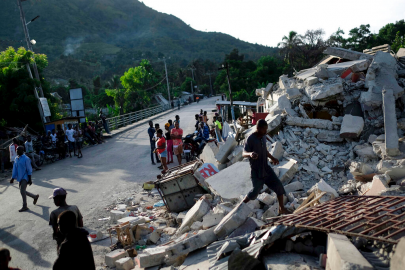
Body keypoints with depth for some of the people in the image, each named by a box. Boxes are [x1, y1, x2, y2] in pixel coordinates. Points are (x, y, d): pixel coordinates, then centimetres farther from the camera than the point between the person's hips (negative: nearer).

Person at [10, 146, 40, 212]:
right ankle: (35, 197, 32)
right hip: (20, 178, 8)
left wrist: (30, 179, -14)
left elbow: (29, 170, -13)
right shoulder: (16, 159, 9)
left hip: (25, 177, -8)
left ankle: (24, 206, -2)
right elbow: (15, 169, 14)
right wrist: (12, 178, 10)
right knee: (22, 191, 11)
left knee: (22, 191, -12)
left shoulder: (26, 159, -13)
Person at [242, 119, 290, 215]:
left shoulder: (263, 137, 5)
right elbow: (244, 153, -28)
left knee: (278, 185, 3)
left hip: (266, 168, 7)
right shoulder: (250, 139, -19)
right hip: (256, 171, -7)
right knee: (256, 190, -1)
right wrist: (250, 154, -49)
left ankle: (282, 209, 19)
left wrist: (272, 158, 16)